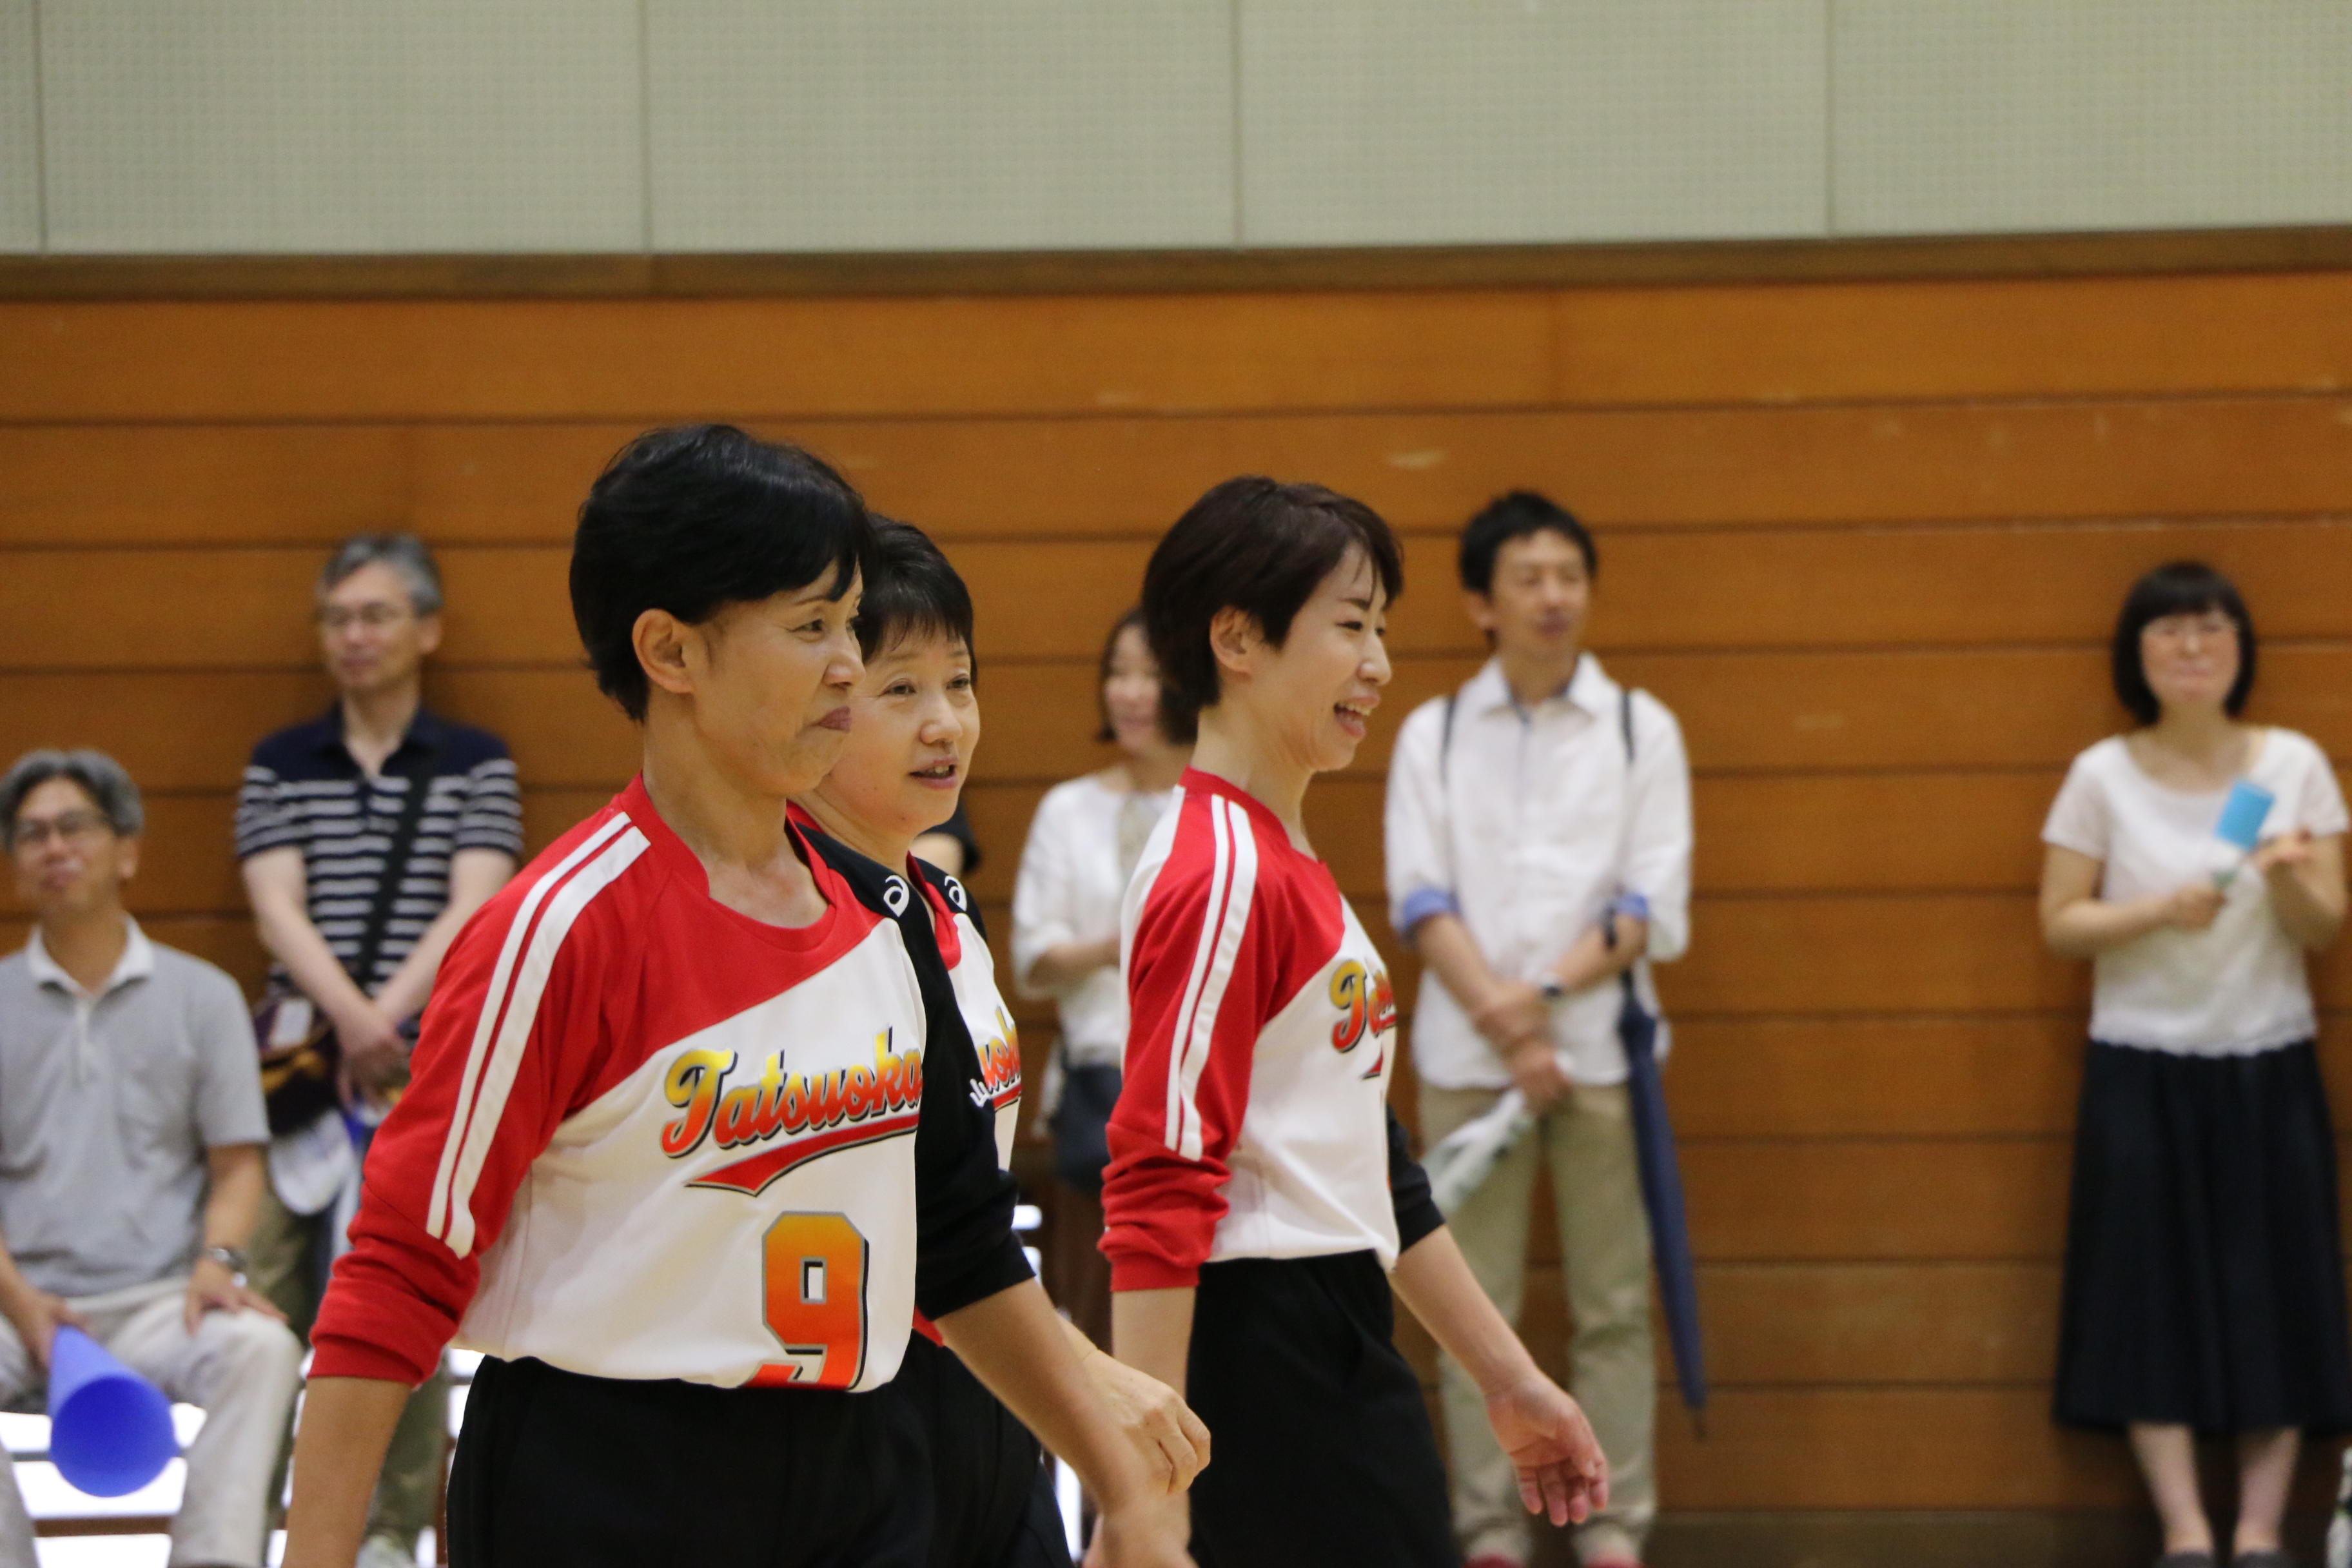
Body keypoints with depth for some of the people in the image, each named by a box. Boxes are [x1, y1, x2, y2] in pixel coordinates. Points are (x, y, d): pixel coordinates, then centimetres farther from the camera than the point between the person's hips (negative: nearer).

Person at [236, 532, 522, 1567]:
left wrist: (387, 1018, -15)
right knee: (266, 1300, -6)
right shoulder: (279, 765, 14)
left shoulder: (477, 765, 10)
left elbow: (473, 909, -1)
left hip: (428, 1060, -1)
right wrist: (346, 1014, -15)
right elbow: (277, 907, 2)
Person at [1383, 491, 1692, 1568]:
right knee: (1478, 1307, 2)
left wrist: (1547, 992, -13)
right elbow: (1420, 900, 0)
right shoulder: (1433, 736, 9)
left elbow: (1654, 906, 0)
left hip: (1602, 1045, 0)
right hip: (1466, 1055, 1)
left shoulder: (1641, 730, 7)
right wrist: (1501, 1017, -13)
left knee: (1613, 1306, 0)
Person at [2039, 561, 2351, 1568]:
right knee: (2154, 1293, -4)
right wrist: (2157, 911, -18)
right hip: (2143, 1069, -1)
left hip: (2268, 1068, 1)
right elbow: (2059, 927, -2)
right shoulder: (2103, 776, -2)